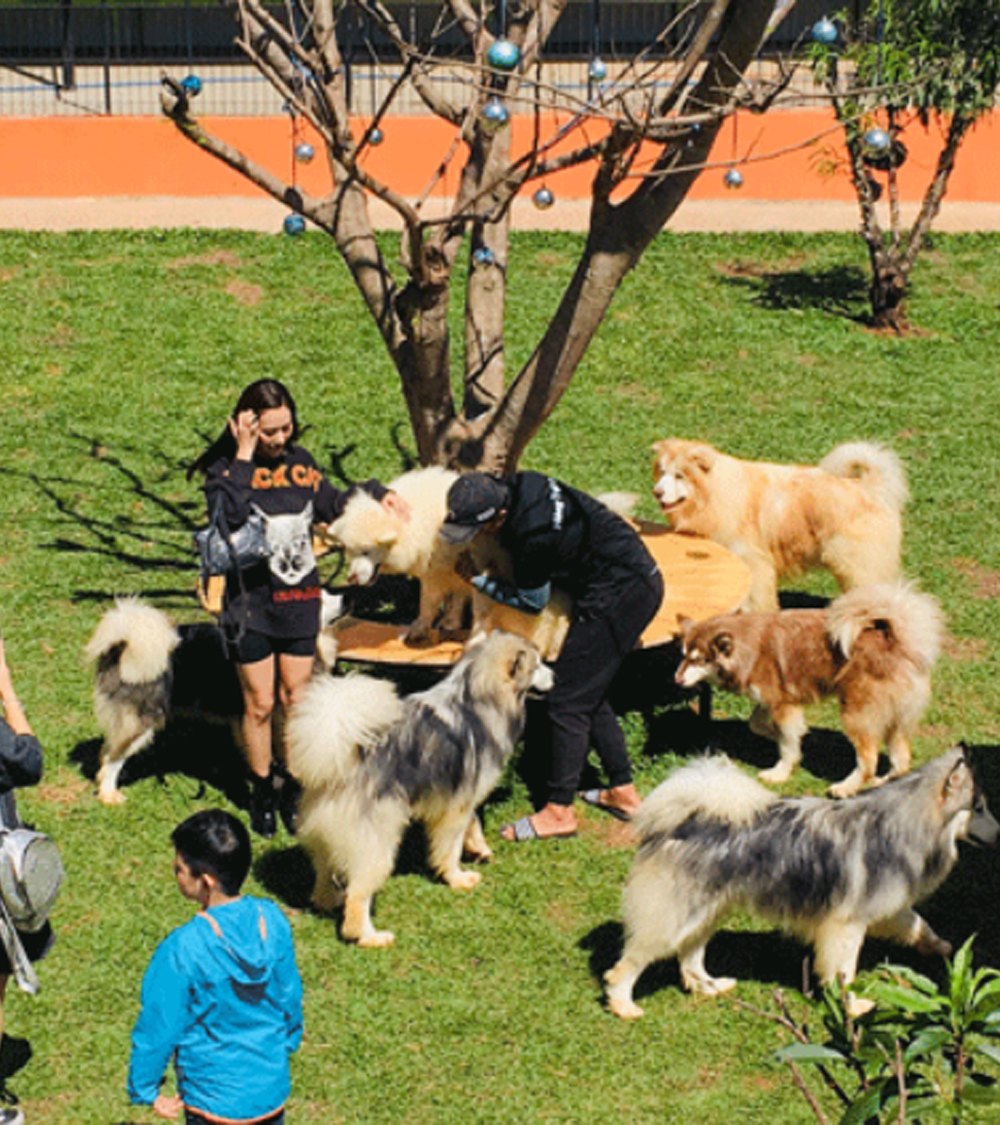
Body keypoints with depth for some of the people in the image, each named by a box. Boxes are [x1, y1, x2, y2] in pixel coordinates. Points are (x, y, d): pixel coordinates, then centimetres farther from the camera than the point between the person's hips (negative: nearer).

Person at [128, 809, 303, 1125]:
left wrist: (145, 1090, 0)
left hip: (215, 1099, -4)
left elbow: (157, 1029, -16)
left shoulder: (181, 950, -27)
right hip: (272, 1089, 4)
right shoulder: (273, 921, -12)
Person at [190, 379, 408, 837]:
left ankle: (293, 787, 25)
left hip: (300, 600, 4)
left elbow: (331, 504, 22)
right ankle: (262, 794, 21)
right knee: (260, 703, 5)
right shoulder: (226, 468, -10)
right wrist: (243, 457, -26)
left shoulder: (299, 461, 5)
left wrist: (375, 492, 10)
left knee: (296, 699, 10)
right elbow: (228, 516, -30)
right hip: (251, 601, -4)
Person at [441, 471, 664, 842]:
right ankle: (622, 791, 24)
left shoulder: (530, 534, -26)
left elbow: (533, 602, -8)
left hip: (618, 596, -10)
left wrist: (477, 580, -1)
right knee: (590, 694, 17)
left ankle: (560, 811, -1)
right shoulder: (518, 485, -2)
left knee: (569, 701, -6)